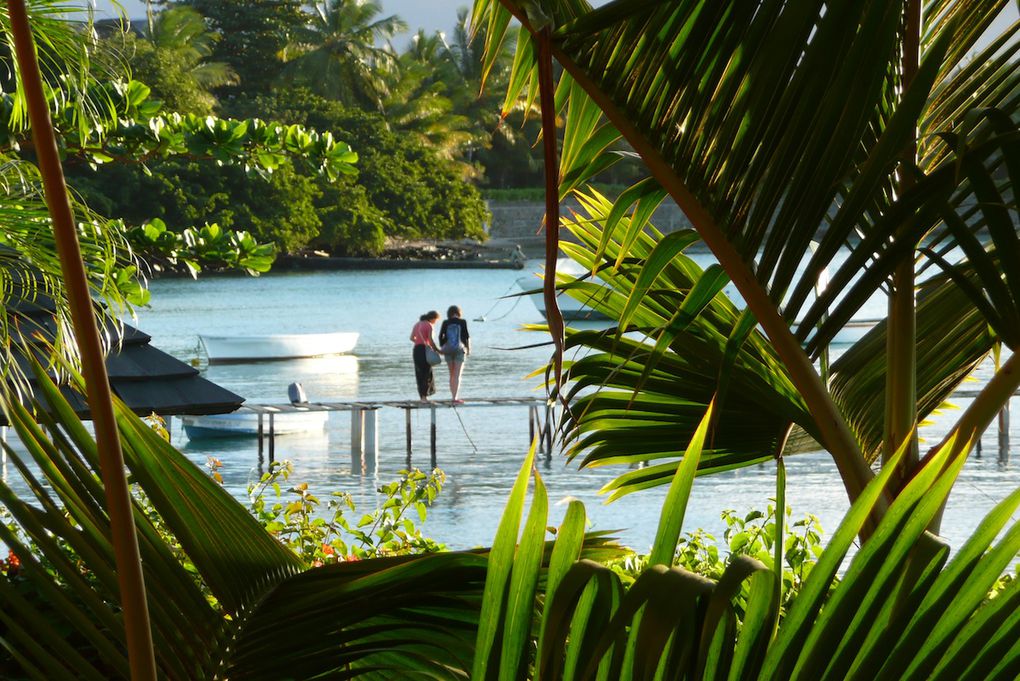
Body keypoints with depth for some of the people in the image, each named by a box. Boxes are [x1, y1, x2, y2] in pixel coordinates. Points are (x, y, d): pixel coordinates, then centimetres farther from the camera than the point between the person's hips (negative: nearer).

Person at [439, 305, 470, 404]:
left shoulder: (445, 323, 1)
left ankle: (453, 397, 17)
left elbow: (441, 337, 0)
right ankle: (455, 399, -14)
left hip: (448, 350, 3)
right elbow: (466, 336, -4)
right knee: (457, 375, -4)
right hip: (459, 349, -3)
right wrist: (468, 348, 9)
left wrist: (442, 348, 13)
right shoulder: (462, 322, -4)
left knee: (452, 375, 15)